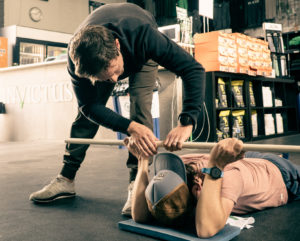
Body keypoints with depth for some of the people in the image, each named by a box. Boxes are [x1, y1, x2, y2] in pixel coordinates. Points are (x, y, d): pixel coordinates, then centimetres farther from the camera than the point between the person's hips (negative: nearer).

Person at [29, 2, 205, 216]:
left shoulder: (142, 34, -47)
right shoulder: (77, 59, -39)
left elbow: (194, 69, -46)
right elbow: (89, 106, -30)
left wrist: (186, 123, -57)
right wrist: (130, 127, -46)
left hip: (141, 55, -1)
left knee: (140, 106, -24)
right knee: (86, 113, -4)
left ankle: (137, 184, -20)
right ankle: (66, 179, 9)